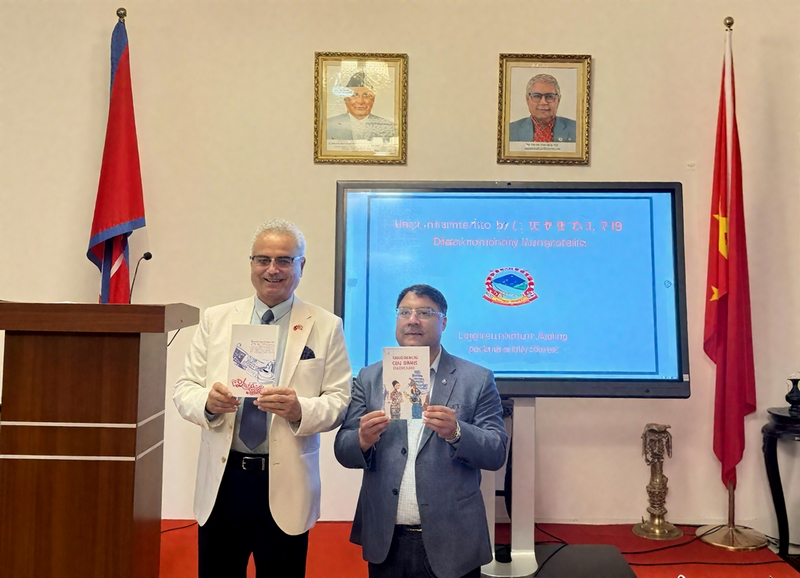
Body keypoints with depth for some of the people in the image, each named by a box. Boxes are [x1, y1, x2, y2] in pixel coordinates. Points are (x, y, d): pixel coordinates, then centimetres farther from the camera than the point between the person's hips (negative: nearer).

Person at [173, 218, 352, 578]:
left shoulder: (326, 326, 0)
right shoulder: (215, 319, 6)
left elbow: (341, 400, -3)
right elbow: (183, 389, 5)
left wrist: (301, 410, -23)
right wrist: (207, 401, -17)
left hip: (286, 483, -2)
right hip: (222, 479, 2)